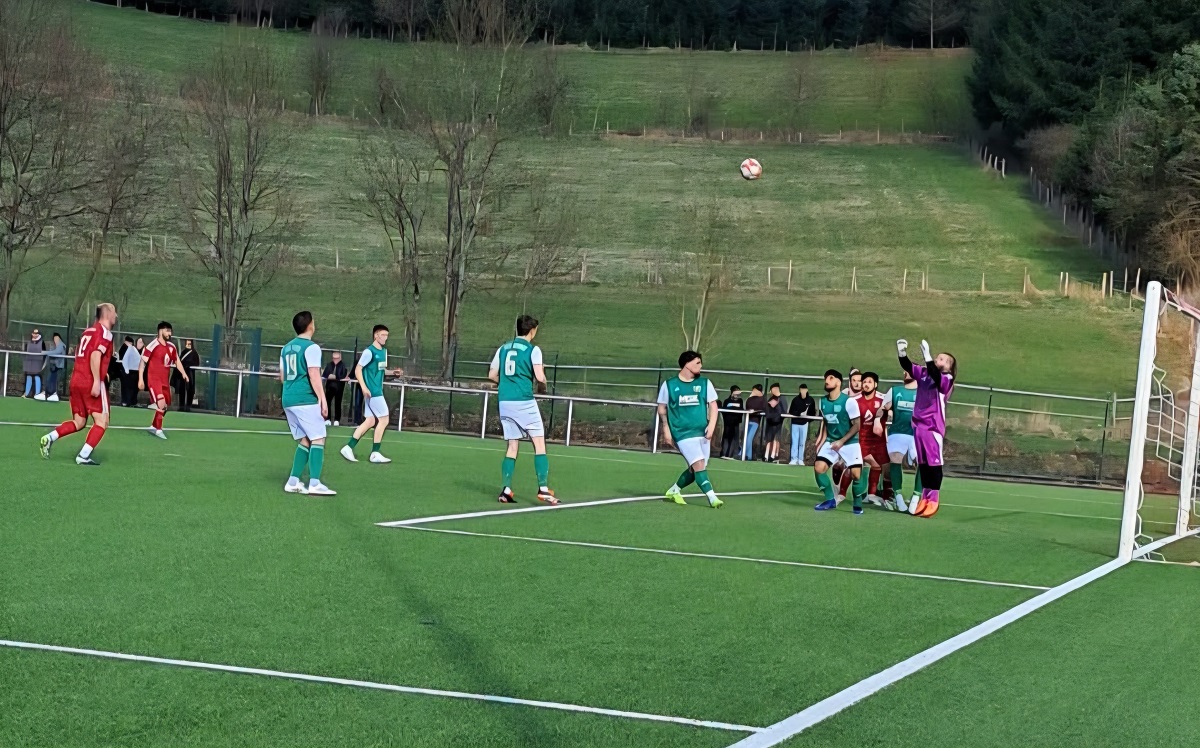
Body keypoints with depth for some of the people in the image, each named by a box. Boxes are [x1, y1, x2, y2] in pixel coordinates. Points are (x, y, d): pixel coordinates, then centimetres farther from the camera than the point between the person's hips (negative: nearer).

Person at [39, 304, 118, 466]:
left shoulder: (88, 331, 19)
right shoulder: (105, 332, -7)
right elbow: (95, 356, -20)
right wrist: (97, 381, -23)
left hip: (76, 381, 8)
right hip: (91, 382, -8)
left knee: (79, 422, 15)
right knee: (101, 421, -2)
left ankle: (50, 438, -4)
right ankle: (83, 456, -11)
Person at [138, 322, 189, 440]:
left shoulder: (171, 347, 8)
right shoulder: (153, 345, -12)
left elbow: (177, 361, 23)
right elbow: (142, 362, -10)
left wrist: (183, 373, 9)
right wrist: (140, 379, -14)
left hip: (165, 381, 7)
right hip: (153, 380, -7)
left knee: (165, 406, 12)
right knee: (161, 403, -21)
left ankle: (154, 427, 29)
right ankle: (158, 429, -10)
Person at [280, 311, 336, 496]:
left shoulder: (287, 347, 16)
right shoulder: (311, 347, -9)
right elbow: (314, 376, -16)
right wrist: (323, 400, -16)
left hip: (288, 400, 8)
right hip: (307, 400, -8)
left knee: (305, 441, 14)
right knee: (318, 440, -5)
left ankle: (293, 482, 7)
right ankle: (314, 484, -15)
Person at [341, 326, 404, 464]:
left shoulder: (383, 351, 13)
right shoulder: (369, 351, -14)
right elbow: (358, 369, -15)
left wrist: (392, 372, 7)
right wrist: (364, 387, -24)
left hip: (377, 391, 9)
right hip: (372, 391, -9)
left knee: (370, 421, 8)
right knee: (383, 419, -5)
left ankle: (349, 448, 10)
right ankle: (375, 454, 2)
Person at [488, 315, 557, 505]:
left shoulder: (503, 348, 12)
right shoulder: (533, 350, -4)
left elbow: (492, 375, 13)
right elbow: (540, 377, -13)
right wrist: (543, 386, 7)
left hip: (504, 401, 5)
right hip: (524, 401, -5)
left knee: (512, 445, 11)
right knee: (539, 444, 0)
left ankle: (506, 490, 3)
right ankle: (543, 488, -10)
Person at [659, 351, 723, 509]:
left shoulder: (705, 383, 7)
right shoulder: (669, 385, 0)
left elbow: (713, 405, 9)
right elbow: (662, 408, 8)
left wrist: (711, 425, -5)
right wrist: (666, 430, 1)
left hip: (702, 432, 4)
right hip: (683, 433, -4)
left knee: (695, 469, 5)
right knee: (699, 464, -18)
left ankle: (674, 490, 27)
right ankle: (712, 498, -20)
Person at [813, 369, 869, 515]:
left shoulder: (849, 401, -17)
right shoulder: (823, 402, 1)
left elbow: (857, 425, -14)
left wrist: (841, 441, -21)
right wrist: (821, 442, 4)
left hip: (850, 443, -5)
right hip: (831, 441, 5)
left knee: (856, 473, -12)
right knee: (818, 468, -12)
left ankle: (858, 503, 12)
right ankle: (831, 500, 5)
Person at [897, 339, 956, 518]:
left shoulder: (946, 380, -6)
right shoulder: (923, 373, 11)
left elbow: (936, 377, -26)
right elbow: (907, 366, 8)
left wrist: (927, 357, -34)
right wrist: (902, 353, -11)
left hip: (933, 427, -6)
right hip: (918, 424, 6)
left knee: (934, 463, -3)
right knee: (922, 463, 11)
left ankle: (933, 500, 0)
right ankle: (924, 498, 17)